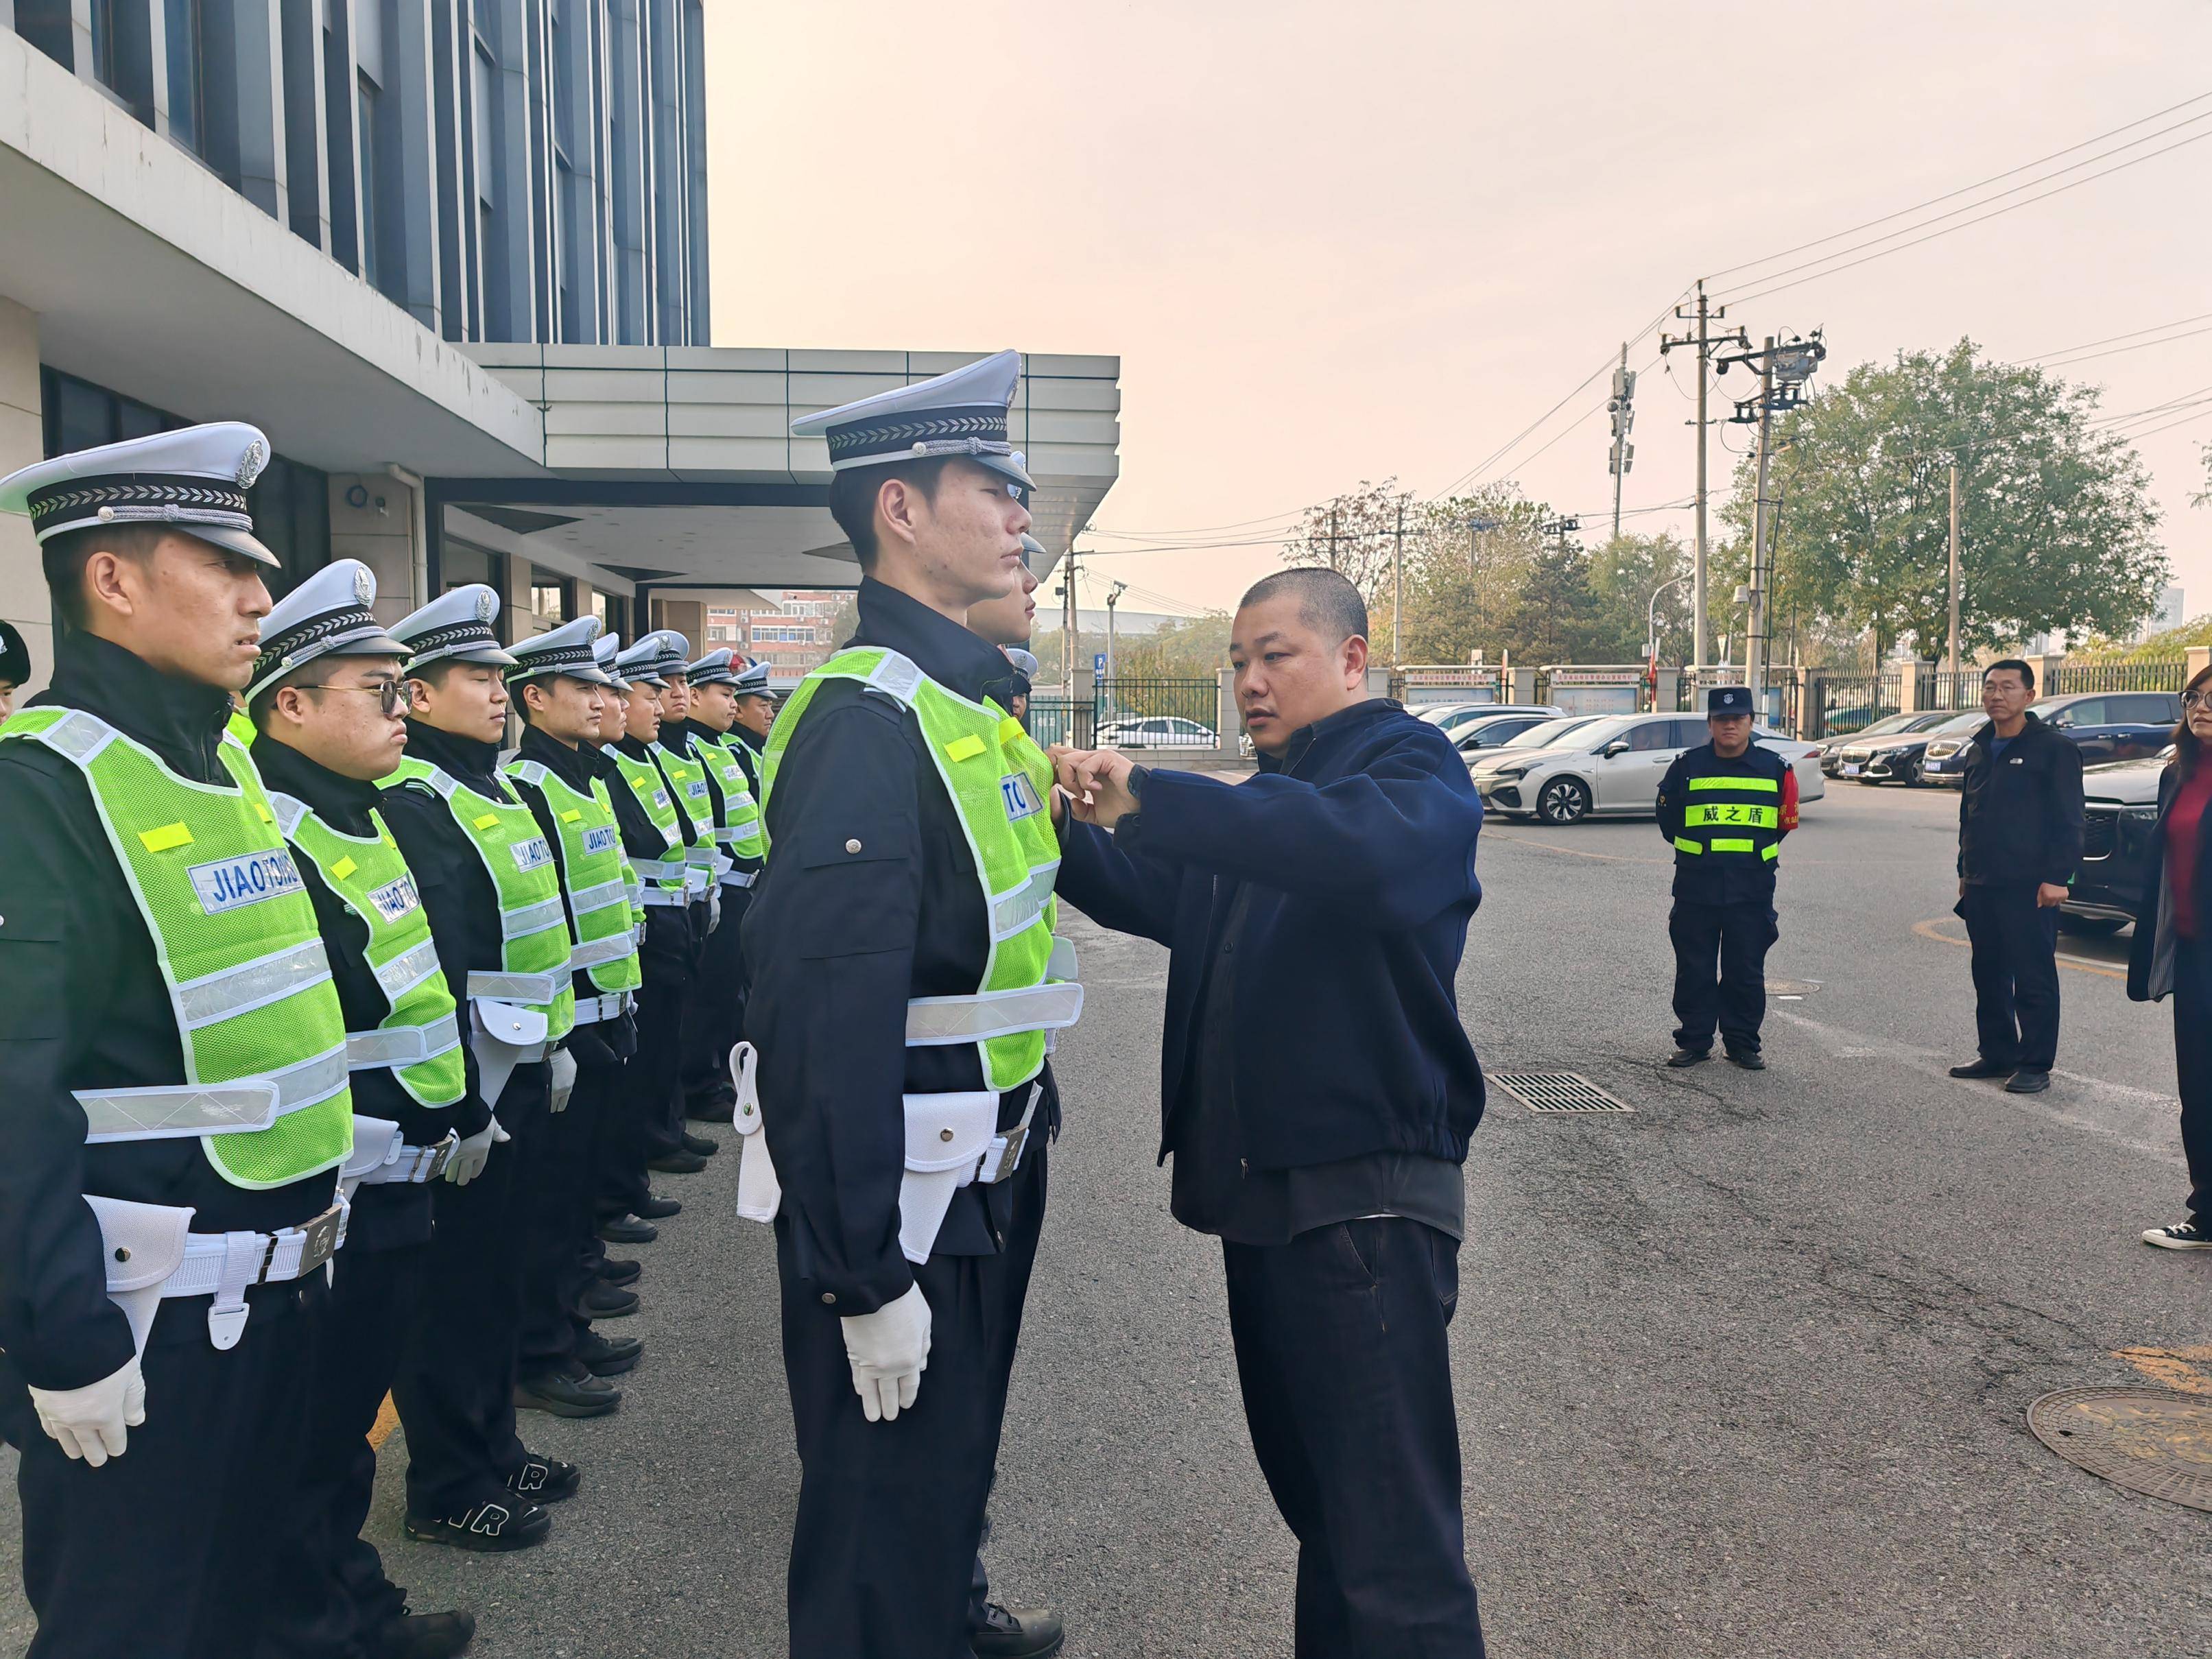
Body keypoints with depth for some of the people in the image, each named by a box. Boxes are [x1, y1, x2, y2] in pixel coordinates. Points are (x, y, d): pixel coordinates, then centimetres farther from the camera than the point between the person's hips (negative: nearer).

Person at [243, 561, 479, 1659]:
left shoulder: (366, 817, 12)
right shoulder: (264, 837, -20)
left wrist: (460, 1115, 19)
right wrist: (332, 1178, -21)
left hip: (397, 1191, 9)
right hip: (331, 1206, -9)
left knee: (349, 1414, 22)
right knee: (312, 1434, 8)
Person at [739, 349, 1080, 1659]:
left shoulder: (967, 701, 9)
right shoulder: (867, 718, -22)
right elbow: (826, 1017, -27)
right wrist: (866, 1278, -24)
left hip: (982, 1182, 9)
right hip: (904, 1206, -9)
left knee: (953, 1475, 26)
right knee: (887, 1524, 9)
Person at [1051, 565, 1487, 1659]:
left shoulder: (1413, 769, -8)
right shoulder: (1268, 796, 21)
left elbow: (1356, 841, -32)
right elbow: (1155, 897, 15)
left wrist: (1146, 797, -37)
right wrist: (1066, 825, -4)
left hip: (1363, 1190, -9)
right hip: (1261, 1186, 9)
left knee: (1392, 1536, -6)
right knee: (1311, 1493, 21)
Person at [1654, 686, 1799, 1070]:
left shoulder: (1775, 769, 3)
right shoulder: (1687, 766, 2)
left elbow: (1785, 822, 14)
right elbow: (1668, 818, 13)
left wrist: (1755, 852, 12)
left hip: (1753, 890, 0)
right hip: (1695, 890, 0)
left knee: (1746, 971, 6)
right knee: (1694, 970, 5)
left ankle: (1743, 1044, 17)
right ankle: (1694, 1042, 16)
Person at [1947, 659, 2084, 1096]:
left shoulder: (2053, 749, -6)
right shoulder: (1979, 750, 15)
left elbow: (2067, 821, -10)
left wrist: (2057, 877, -16)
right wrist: (1965, 870, 19)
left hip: (2030, 887, -7)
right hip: (1981, 886, 7)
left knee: (2034, 979, -2)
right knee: (1989, 976, 13)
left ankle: (2035, 1065, 5)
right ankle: (1997, 1054, 23)